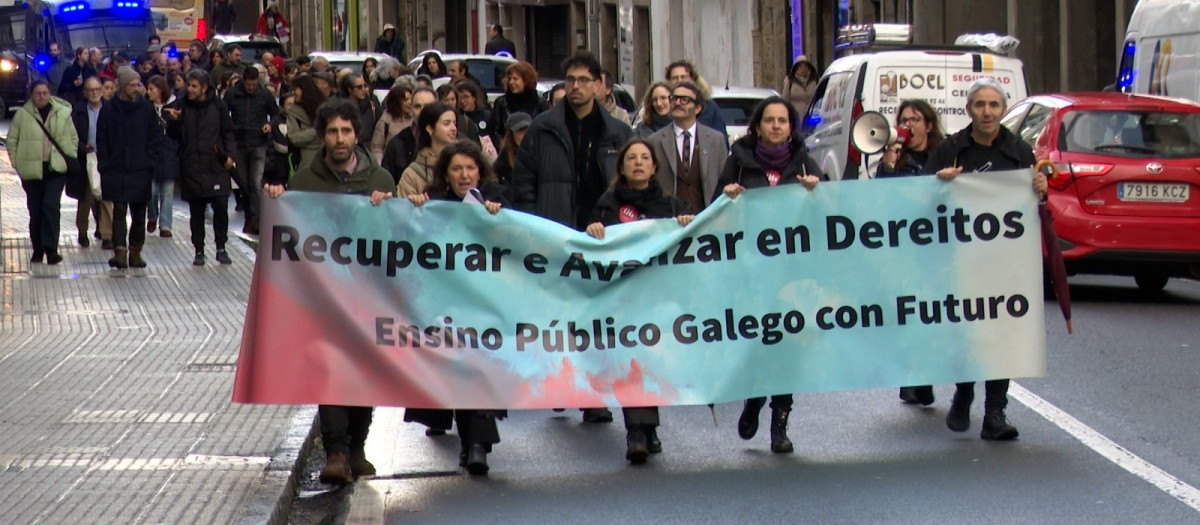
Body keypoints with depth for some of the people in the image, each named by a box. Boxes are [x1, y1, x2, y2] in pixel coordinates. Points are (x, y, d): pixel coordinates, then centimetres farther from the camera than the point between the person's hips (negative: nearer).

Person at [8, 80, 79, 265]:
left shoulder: (63, 113, 2)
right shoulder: (22, 115, 0)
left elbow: (74, 138, 10)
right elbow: (12, 141, 6)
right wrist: (16, 162, -1)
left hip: (56, 168, -1)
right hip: (31, 170, 1)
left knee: (51, 205, -16)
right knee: (35, 211, 8)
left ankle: (50, 248, -15)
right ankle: (37, 250, 20)